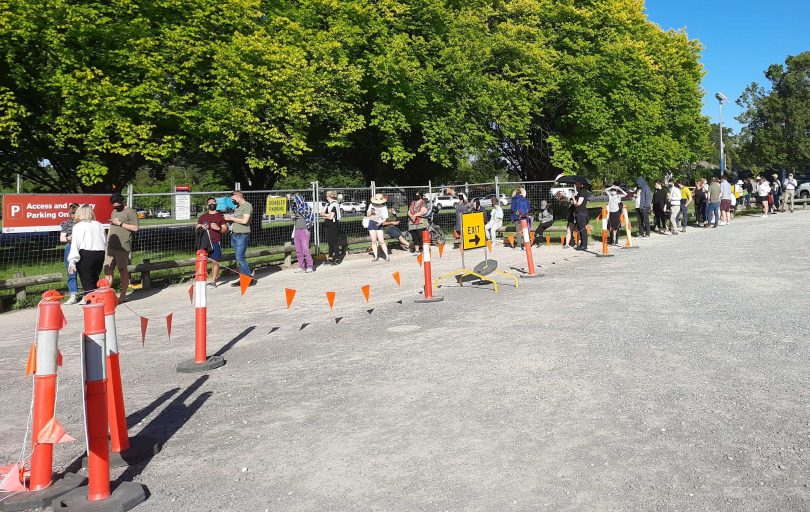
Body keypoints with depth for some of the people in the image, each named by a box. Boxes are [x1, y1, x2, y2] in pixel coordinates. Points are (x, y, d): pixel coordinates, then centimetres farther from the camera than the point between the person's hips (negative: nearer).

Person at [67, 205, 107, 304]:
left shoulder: (78, 226, -3)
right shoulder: (99, 225, 11)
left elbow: (75, 244, -9)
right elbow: (105, 242, 12)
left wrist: (72, 261, -10)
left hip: (86, 255, -5)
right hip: (100, 254, 5)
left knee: (87, 280, 0)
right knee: (95, 278, 16)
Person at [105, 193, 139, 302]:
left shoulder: (130, 212, -4)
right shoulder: (114, 212, 20)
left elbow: (135, 228, -11)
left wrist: (120, 224, -14)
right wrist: (107, 242, 20)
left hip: (123, 247, -7)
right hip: (111, 247, 7)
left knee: (123, 270, 0)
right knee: (107, 269, 3)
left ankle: (123, 295, 6)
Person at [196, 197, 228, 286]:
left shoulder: (220, 216, 6)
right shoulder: (203, 217, 15)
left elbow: (225, 229, 4)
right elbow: (197, 228, 17)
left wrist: (218, 228, -16)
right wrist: (202, 228, -5)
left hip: (216, 242, -3)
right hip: (205, 242, 3)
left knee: (215, 261, -6)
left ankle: (213, 281, -4)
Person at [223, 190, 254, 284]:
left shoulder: (247, 206, -9)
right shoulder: (237, 207, 19)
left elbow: (244, 221, -18)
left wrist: (231, 218, -10)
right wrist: (229, 217, 6)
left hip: (242, 235, -9)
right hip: (234, 235, 9)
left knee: (240, 258, -12)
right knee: (238, 258, 8)